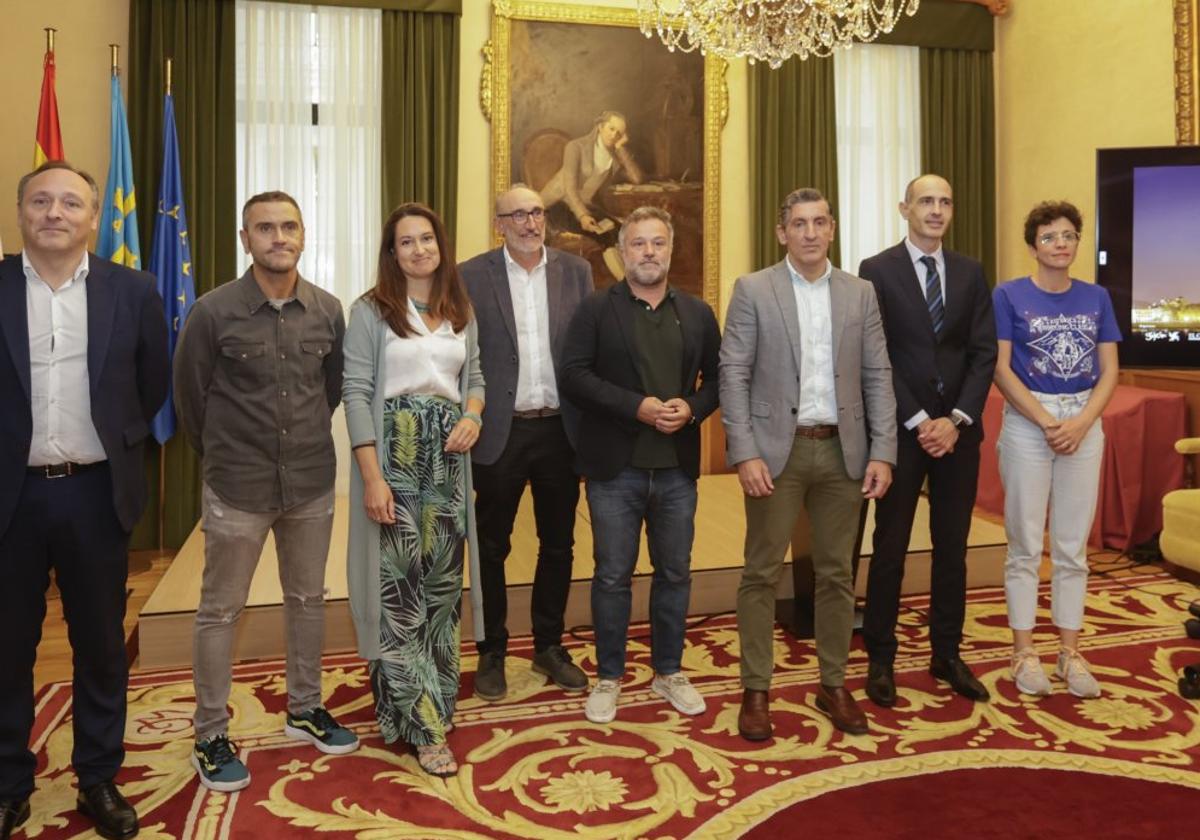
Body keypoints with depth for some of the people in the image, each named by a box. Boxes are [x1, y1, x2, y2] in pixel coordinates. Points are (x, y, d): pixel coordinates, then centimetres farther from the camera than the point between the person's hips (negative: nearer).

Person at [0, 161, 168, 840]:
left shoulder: (133, 291, 0)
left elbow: (153, 385, 10)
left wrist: (121, 443, 6)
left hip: (97, 492, 0)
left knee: (101, 645, 11)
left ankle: (100, 779, 27)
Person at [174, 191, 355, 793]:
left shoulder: (327, 310, -1)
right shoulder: (213, 311, -9)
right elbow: (189, 395, 1)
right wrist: (224, 456, 9)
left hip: (312, 484, 3)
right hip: (236, 489, -3)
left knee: (307, 600, 16)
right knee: (220, 612, 7)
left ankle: (305, 709, 34)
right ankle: (210, 737, 23)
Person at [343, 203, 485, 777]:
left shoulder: (460, 311, 11)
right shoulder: (370, 311, -4)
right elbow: (356, 394, -8)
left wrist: (473, 415, -5)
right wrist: (372, 477, -15)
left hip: (448, 457, 5)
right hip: (394, 456, -5)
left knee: (442, 583, 10)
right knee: (400, 587, -3)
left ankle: (428, 699, 27)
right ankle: (423, 723, 6)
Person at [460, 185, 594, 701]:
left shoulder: (575, 271, 5)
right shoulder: (471, 276, -3)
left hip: (560, 429, 3)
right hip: (500, 432, -2)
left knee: (558, 545, 13)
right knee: (492, 548, 10)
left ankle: (549, 647, 31)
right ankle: (491, 653, 26)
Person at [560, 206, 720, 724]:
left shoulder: (698, 314, 10)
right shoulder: (596, 310, 0)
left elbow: (716, 378, 11)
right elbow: (574, 374, -10)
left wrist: (692, 408, -10)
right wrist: (637, 406, -18)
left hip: (677, 467, 3)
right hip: (615, 467, -3)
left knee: (675, 573, 13)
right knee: (613, 576, 6)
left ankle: (668, 672, 30)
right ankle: (608, 677, 23)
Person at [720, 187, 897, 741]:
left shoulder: (860, 294, 9)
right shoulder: (752, 290, 0)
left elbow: (878, 376, 6)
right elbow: (733, 375, -5)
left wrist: (882, 453, -3)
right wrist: (745, 453, -14)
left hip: (843, 450, 3)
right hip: (777, 449, -3)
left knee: (836, 573, 10)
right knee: (762, 573, 3)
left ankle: (833, 685, 25)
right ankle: (756, 690, 15)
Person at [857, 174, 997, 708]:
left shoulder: (970, 273, 9)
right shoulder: (877, 271, -2)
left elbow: (984, 353, 4)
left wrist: (957, 419, -9)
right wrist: (917, 422, -12)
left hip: (958, 429, 4)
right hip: (901, 430, -3)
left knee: (952, 547, 10)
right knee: (890, 548, 4)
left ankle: (947, 654, 23)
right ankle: (880, 659, 16)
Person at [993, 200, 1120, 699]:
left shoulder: (1096, 298, 8)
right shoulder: (1009, 295, -2)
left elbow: (1109, 371, 4)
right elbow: (1001, 369, -7)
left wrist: (1080, 423, -11)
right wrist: (1047, 422, -13)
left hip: (1085, 425, 3)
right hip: (1027, 423, -3)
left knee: (1072, 546, 8)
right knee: (1025, 545, 3)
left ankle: (1069, 651, 18)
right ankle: (1024, 652, 13)